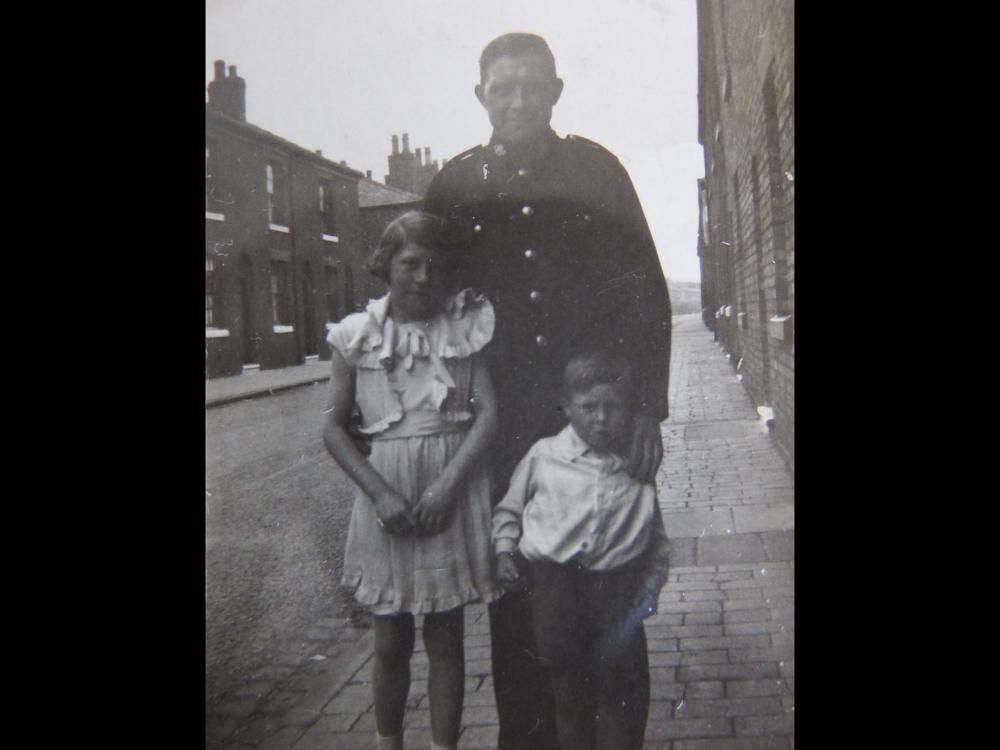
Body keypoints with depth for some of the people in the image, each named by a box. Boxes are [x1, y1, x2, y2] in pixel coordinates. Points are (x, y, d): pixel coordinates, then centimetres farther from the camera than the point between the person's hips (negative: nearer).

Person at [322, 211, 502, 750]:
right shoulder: (357, 335, 2)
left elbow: (488, 412, -5)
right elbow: (334, 427, 2)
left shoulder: (466, 325, 1)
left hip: (452, 492, 0)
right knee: (390, 640, 11)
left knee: (445, 635, 8)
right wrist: (380, 493, -10)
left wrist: (447, 486, -15)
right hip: (387, 492, 1)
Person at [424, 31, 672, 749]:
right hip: (504, 421, 1)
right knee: (515, 593, 5)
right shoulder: (456, 185, 5)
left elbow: (647, 290, 2)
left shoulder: (596, 171, 3)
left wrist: (649, 409, -5)